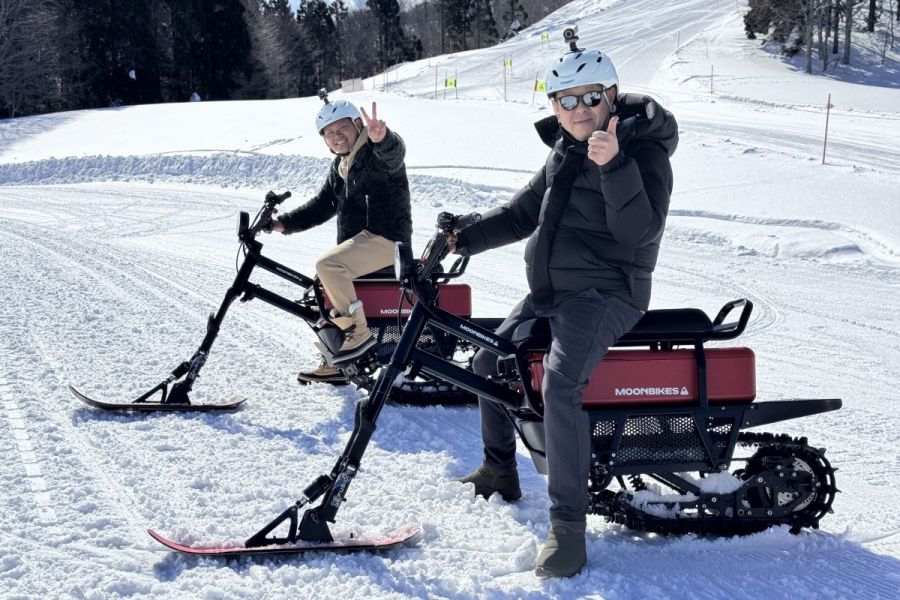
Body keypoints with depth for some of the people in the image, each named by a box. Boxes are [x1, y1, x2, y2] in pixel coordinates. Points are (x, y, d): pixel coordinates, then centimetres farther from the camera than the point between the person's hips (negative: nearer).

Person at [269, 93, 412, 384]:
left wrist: (382, 137, -61)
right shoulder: (340, 166, 18)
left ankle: (359, 332, -19)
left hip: (385, 238, -10)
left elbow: (394, 154, -36)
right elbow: (322, 206, 20)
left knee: (327, 265, -28)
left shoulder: (375, 152, -11)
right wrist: (283, 223, 7)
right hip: (360, 240, 10)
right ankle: (334, 363, 23)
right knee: (322, 287, 13)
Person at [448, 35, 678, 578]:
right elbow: (522, 213, 18)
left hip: (606, 293, -9)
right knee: (490, 363, 16)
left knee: (560, 383, -31)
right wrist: (465, 239, 6)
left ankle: (568, 527, -26)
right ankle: (499, 470, 39)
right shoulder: (564, 151, 12)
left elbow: (639, 229, -25)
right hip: (549, 290, 9)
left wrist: (614, 164, -36)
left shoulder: (643, 151, -11)